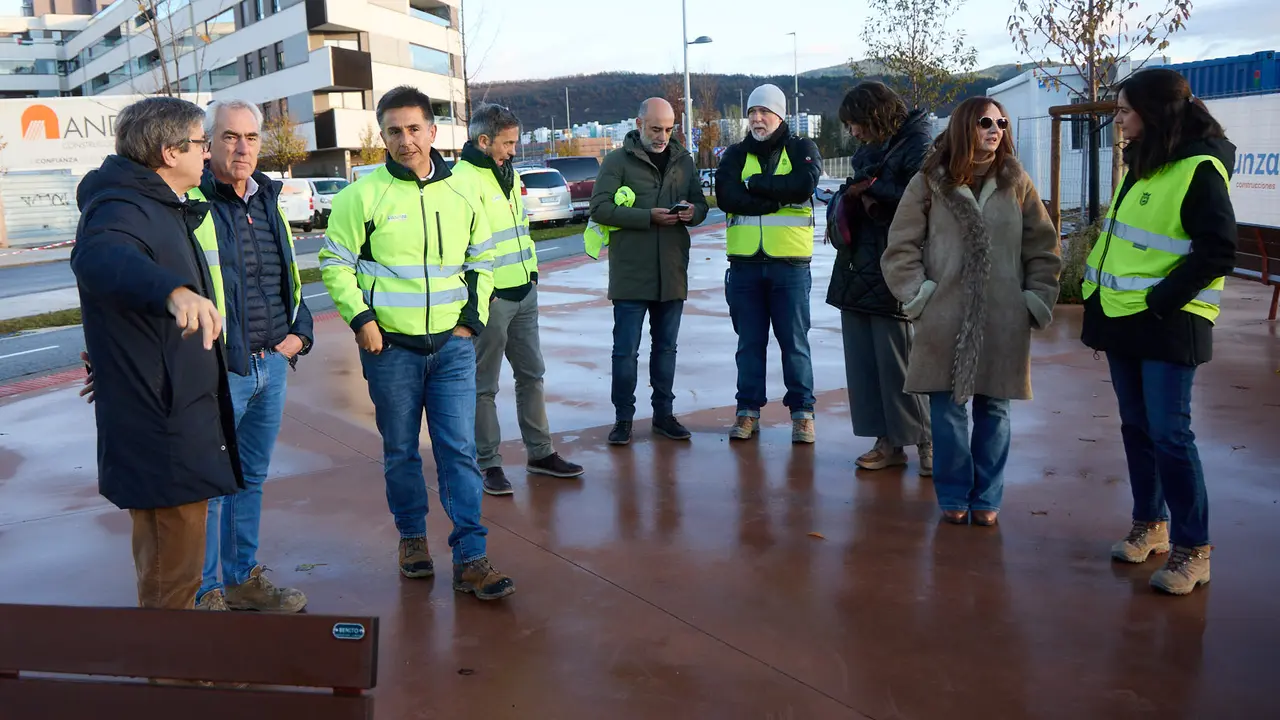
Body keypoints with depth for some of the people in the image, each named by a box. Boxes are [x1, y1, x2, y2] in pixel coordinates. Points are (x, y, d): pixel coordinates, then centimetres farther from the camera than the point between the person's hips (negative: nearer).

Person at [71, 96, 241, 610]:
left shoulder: (164, 209, 15)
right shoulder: (123, 209, -19)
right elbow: (98, 257, -44)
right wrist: (173, 290, -62)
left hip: (180, 424, 11)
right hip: (160, 432, -11)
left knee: (167, 570, 23)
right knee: (171, 582, -1)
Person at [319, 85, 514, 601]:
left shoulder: (462, 192, 6)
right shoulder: (363, 195, -4)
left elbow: (482, 260, 17)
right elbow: (335, 263, 2)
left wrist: (474, 317, 7)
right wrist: (360, 317, -9)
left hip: (453, 345, 2)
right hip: (390, 347, -1)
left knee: (459, 450, -1)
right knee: (401, 451, 10)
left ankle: (470, 558, 3)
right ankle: (412, 536, 30)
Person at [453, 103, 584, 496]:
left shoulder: (509, 175, 14)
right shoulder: (464, 180, -15)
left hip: (524, 292, 9)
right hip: (489, 298, -9)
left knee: (531, 374, 15)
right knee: (484, 385, 3)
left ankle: (540, 453, 27)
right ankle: (489, 464, 13)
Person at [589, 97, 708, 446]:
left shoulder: (683, 160, 10)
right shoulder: (618, 160, -4)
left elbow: (701, 204, 15)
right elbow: (600, 207, -12)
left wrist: (692, 211, -10)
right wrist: (649, 217, -21)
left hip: (672, 273, 4)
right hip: (630, 273, -4)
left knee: (666, 348, 13)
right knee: (626, 350, 1)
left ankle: (664, 413, 25)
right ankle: (623, 417, 12)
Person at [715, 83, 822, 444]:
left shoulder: (802, 149, 5)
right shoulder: (736, 154, 10)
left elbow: (804, 185, -16)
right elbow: (726, 196, -9)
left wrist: (755, 184, -10)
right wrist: (778, 198, -13)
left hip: (790, 262, -2)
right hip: (745, 263, 2)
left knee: (794, 342, 4)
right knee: (750, 342, 9)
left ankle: (802, 412, 14)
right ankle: (748, 411, 19)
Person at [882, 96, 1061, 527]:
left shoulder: (1016, 183, 7)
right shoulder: (930, 183, 0)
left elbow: (1042, 248, 10)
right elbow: (901, 248, 1)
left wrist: (1037, 300, 2)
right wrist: (919, 296, -7)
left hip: (1004, 323, 2)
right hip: (945, 321, -2)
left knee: (993, 411, 8)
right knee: (948, 411, 4)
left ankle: (987, 498, 21)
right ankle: (953, 496, 18)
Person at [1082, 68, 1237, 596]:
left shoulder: (1200, 169, -13)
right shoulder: (1141, 164, 13)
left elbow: (1217, 253, -17)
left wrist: (1158, 302, -18)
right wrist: (1103, 300, 11)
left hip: (1167, 325, -8)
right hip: (1123, 318, 8)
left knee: (1169, 434, -6)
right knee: (1136, 427, 13)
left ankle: (1192, 550, 5)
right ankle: (1150, 524, 27)